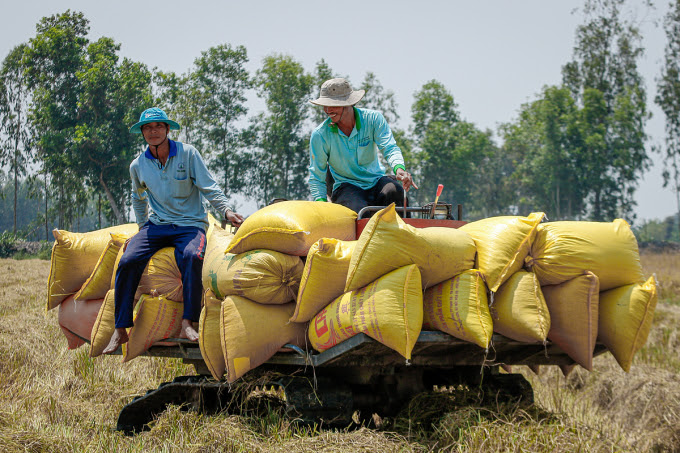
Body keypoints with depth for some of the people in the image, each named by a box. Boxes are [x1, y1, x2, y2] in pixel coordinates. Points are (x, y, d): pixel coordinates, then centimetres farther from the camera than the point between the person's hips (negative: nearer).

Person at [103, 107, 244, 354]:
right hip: (157, 225, 3)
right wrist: (143, 228, 20)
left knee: (192, 256, -36)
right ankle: (120, 330, -17)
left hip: (190, 224, -3)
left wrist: (226, 211, -17)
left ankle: (187, 324, -34)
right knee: (128, 261, -22)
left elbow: (209, 187, -4)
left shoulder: (188, 154, -4)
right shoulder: (138, 165, 6)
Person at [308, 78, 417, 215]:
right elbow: (316, 176, 1)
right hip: (346, 187, -2)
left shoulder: (373, 119, -4)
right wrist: (321, 202, -17)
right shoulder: (319, 135, -6)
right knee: (360, 211, -36)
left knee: (394, 190, -33)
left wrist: (399, 168, -39)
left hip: (376, 181, 2)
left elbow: (390, 148, -16)